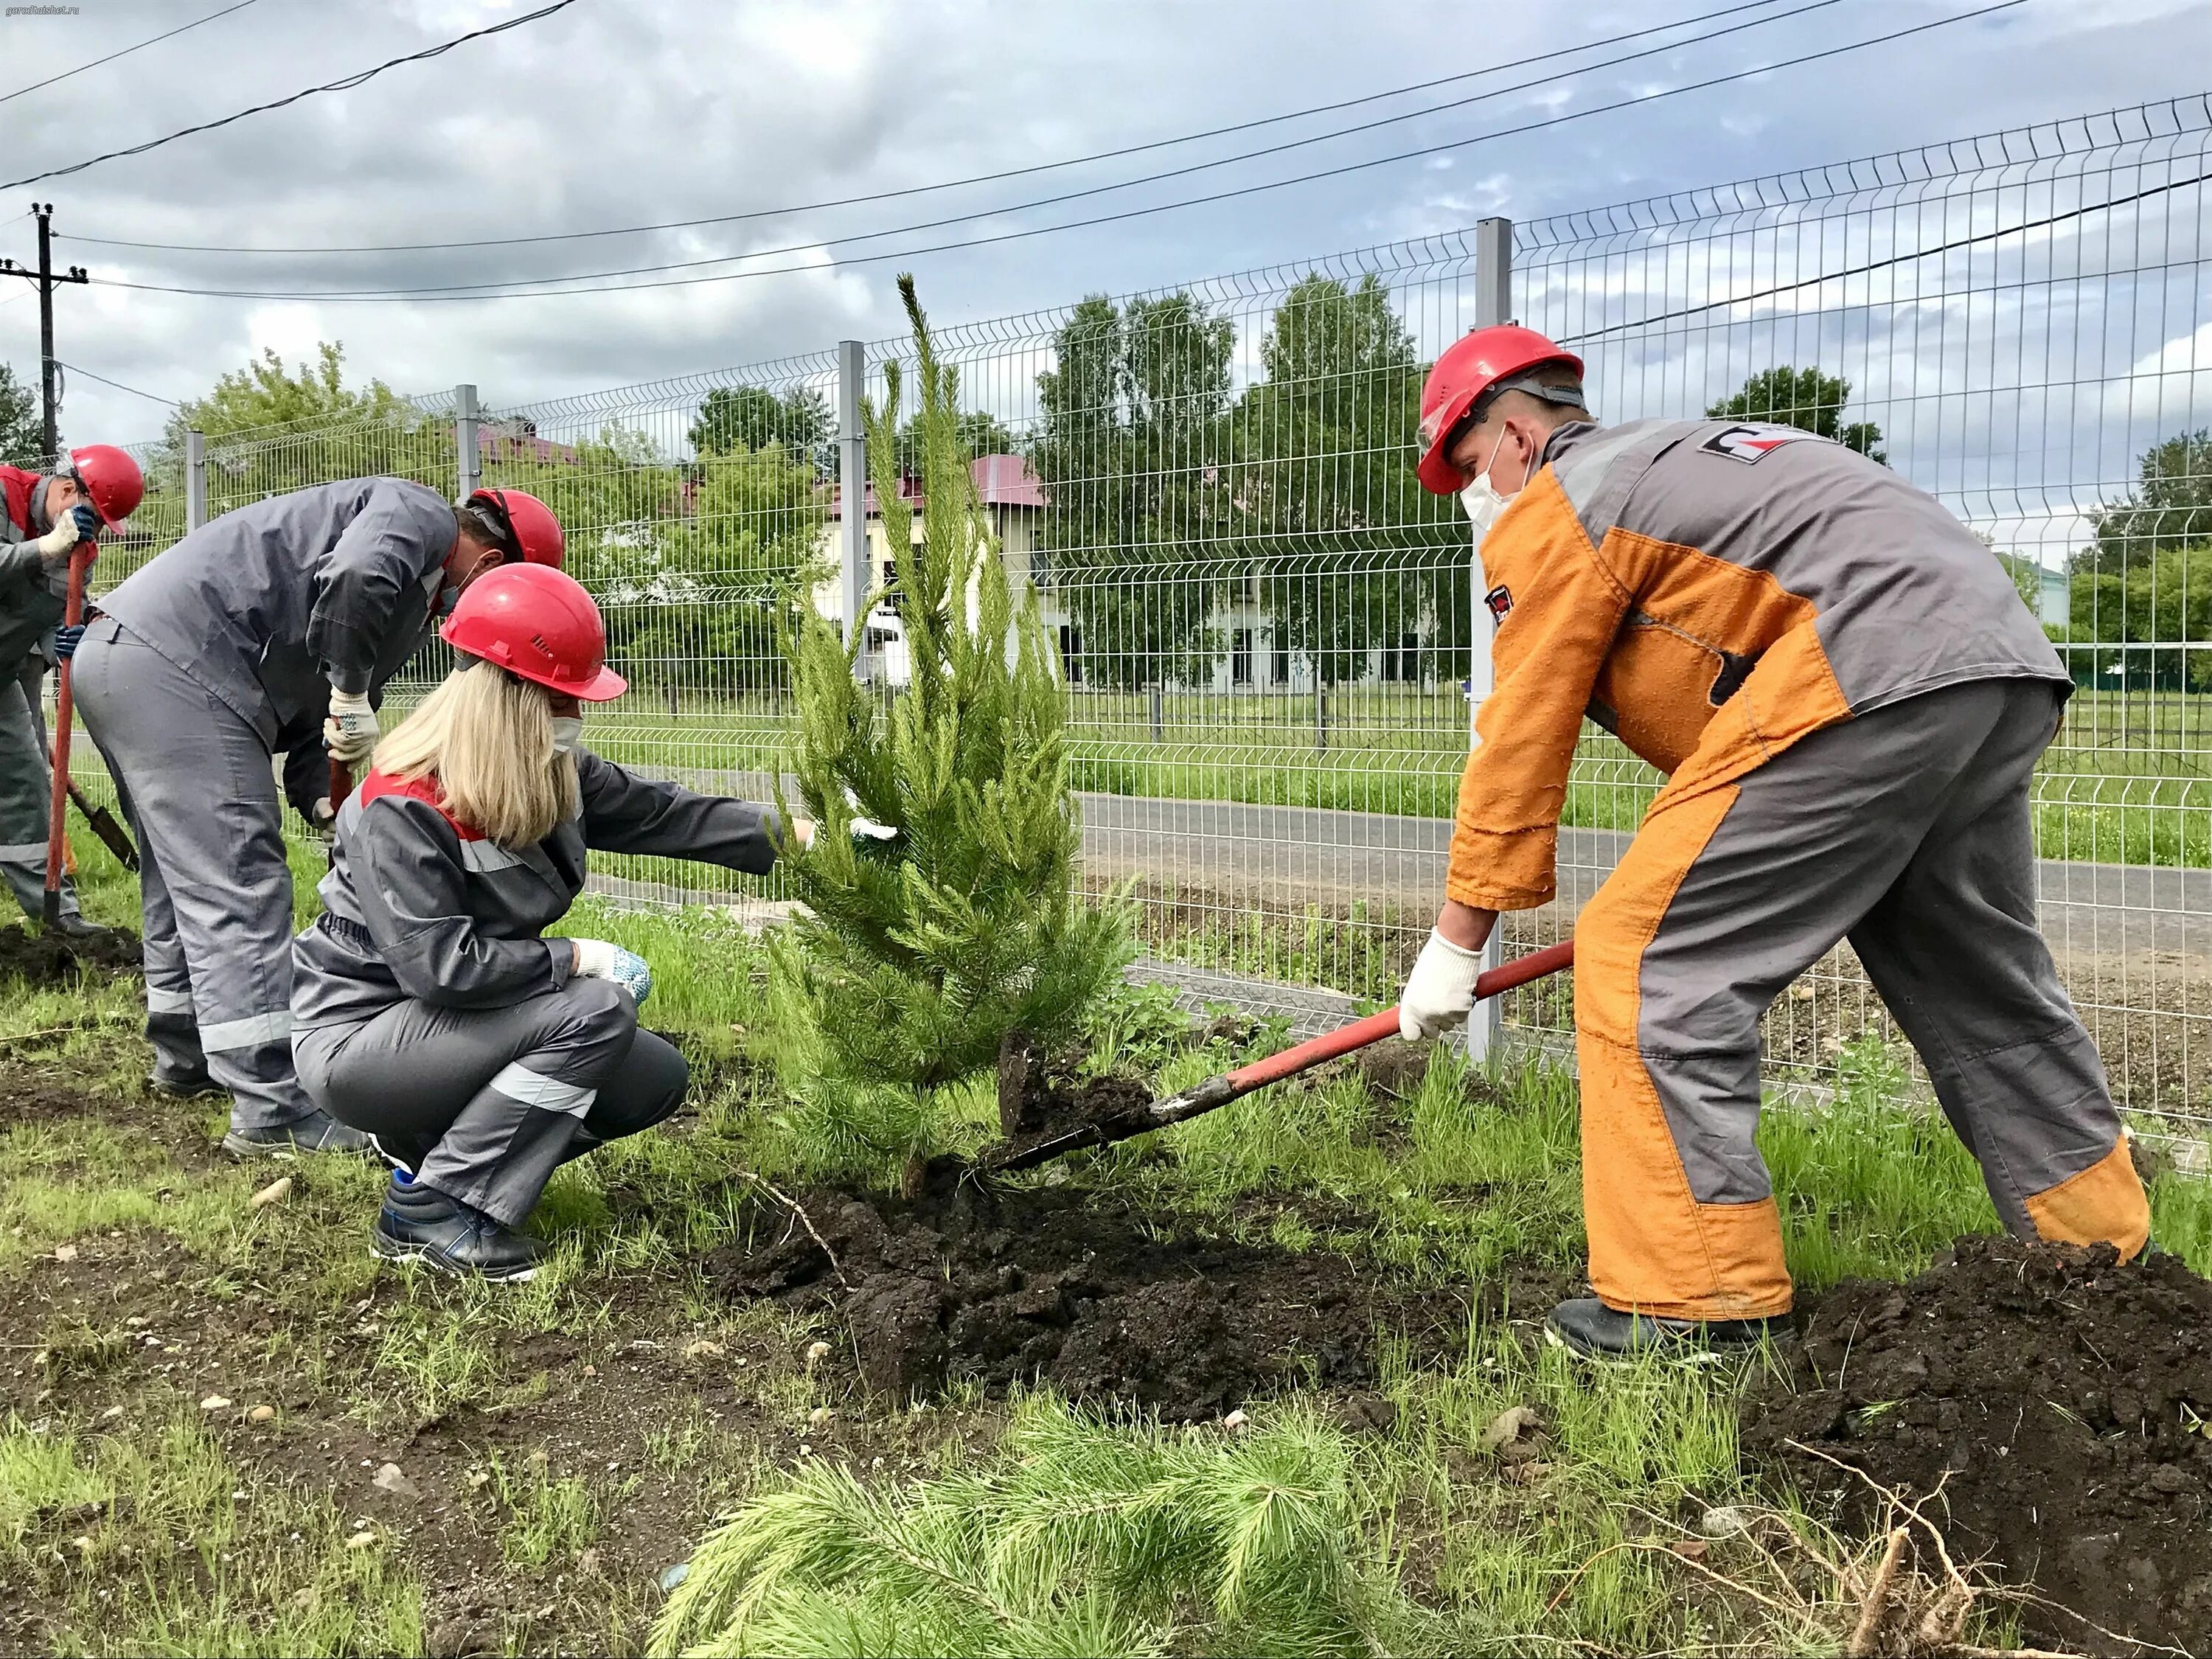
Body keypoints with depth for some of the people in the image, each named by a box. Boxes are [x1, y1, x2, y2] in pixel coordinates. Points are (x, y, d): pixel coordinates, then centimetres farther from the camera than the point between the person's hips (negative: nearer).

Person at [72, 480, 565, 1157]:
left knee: (185, 880, 22)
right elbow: (353, 580, -28)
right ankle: (273, 1112, -11)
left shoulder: (411, 596, 23)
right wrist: (352, 693, -17)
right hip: (173, 661, -11)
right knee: (238, 885, -11)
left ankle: (185, 1057, 38)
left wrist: (326, 799, 11)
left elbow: (314, 712, 22)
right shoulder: (417, 513, -4)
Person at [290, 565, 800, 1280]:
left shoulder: (549, 774, -2)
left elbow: (659, 811, 4)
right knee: (597, 1012, -26)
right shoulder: (400, 812, -26)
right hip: (357, 1035, -9)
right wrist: (576, 958, -24)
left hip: (451, 1023, 9)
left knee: (657, 1081, 2)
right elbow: (441, 967, -31)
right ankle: (427, 1209, -16)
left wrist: (790, 835, -2)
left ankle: (431, 1143, 10)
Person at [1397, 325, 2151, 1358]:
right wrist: (1683, 876, 35)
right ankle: (2107, 1256, 36)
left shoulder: (1548, 511, 4)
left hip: (1872, 680, -10)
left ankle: (1694, 1301, -3)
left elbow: (1520, 741, 1)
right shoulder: (1664, 458, 31)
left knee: (1647, 963, -6)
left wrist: (1458, 941, 7)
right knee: (1984, 988, 23)